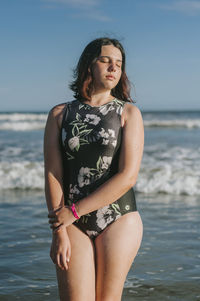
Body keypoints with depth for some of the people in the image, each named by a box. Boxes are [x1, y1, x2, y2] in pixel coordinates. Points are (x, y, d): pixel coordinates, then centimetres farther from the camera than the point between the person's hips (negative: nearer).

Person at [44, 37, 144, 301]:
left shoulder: (129, 113, 1)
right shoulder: (60, 114, 6)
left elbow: (128, 176, -9)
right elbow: (52, 175, 0)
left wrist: (74, 211, -11)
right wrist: (59, 232, -9)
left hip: (119, 221, -1)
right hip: (73, 224, 1)